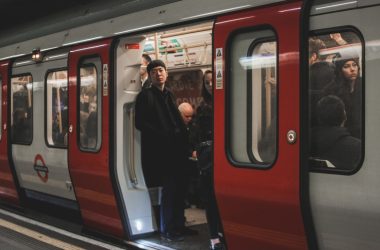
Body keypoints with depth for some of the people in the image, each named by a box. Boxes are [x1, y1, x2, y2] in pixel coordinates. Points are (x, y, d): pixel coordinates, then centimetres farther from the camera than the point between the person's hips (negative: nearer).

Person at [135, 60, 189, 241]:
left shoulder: (169, 95, 20)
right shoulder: (145, 95, -2)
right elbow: (139, 123, -10)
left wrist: (183, 138, 4)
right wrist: (163, 135, -15)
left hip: (175, 148, 7)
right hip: (159, 150, -7)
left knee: (178, 189, 7)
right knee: (169, 189, -6)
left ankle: (178, 227, 17)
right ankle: (167, 231, 5)